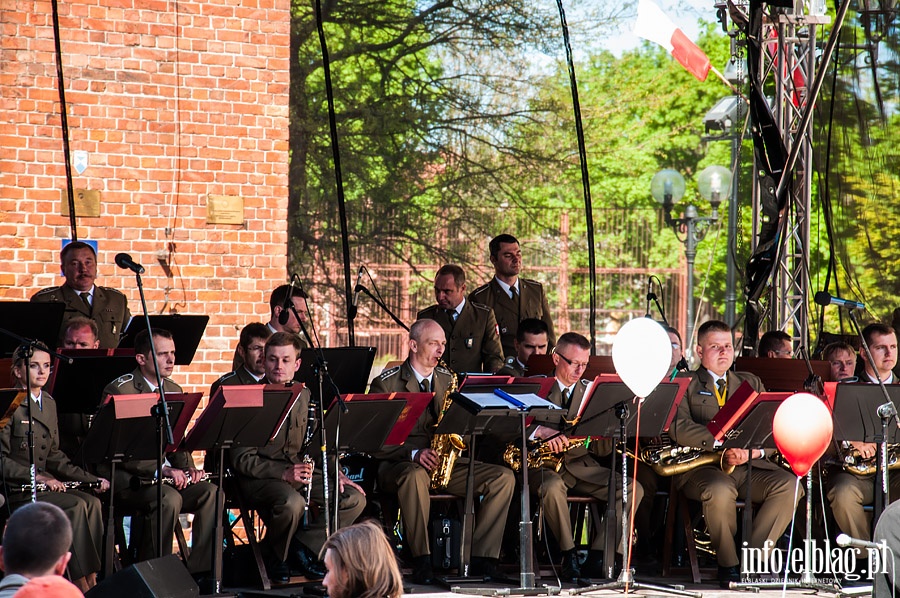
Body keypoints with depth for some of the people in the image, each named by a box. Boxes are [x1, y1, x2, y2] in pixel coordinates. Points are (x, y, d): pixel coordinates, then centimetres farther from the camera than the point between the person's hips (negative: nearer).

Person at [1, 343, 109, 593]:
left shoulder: (49, 403, 15)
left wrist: (92, 479, 7)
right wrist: (38, 477, -23)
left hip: (45, 483, 7)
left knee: (92, 502, -18)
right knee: (76, 506, -25)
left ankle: (93, 578, -21)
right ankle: (82, 582, -22)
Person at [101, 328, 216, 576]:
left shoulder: (174, 391, 15)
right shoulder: (119, 390, -9)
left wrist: (188, 467, -3)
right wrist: (162, 469, -25)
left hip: (167, 475, 7)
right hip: (127, 477, -7)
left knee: (212, 493, -18)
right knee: (169, 498, -33)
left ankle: (199, 572, -16)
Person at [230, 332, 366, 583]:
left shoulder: (303, 395, 12)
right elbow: (242, 459, -13)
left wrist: (335, 474, 3)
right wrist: (283, 474, -24)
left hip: (297, 471, 6)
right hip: (259, 476, -6)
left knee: (354, 498, -10)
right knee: (292, 503, -37)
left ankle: (300, 545, 1)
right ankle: (274, 557, -7)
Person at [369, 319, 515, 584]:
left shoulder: (448, 380, 16)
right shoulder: (386, 384, -1)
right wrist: (414, 453, -23)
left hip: (444, 462, 5)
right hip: (398, 464, -5)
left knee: (504, 477, -15)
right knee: (415, 475, -42)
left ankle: (482, 559, -18)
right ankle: (422, 561, -35)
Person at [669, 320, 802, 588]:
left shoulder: (751, 383, 23)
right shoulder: (685, 384, 11)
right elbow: (679, 428, -8)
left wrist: (754, 448, -12)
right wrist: (722, 443, -21)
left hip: (750, 466, 4)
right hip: (703, 466, -4)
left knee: (789, 484, -24)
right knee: (720, 490, -37)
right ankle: (728, 564, -16)